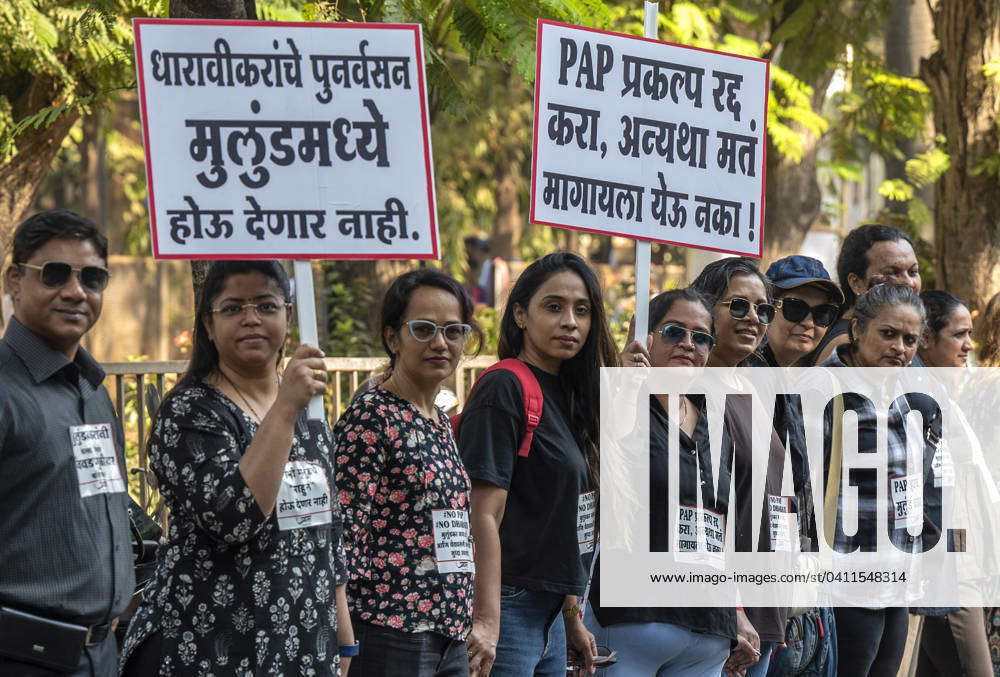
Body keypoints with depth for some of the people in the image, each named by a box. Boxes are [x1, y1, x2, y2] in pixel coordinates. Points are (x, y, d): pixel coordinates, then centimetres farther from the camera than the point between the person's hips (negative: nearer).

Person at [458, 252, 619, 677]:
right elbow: (485, 514, -18)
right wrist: (487, 622, -25)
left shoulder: (565, 394, 15)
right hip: (508, 609, -9)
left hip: (548, 612, 9)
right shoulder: (503, 390, -11)